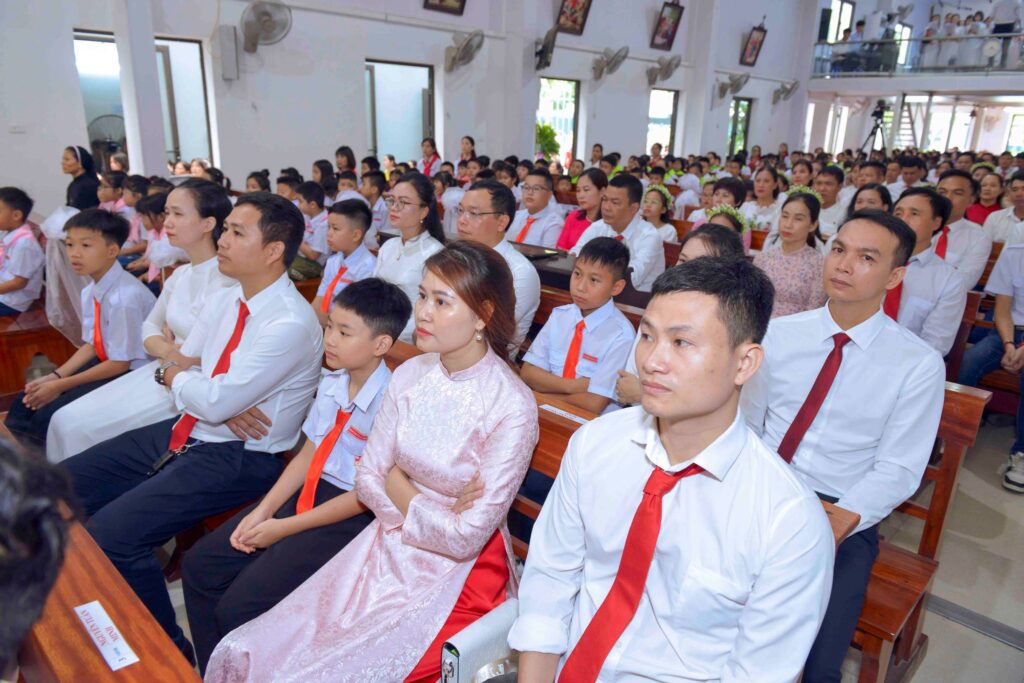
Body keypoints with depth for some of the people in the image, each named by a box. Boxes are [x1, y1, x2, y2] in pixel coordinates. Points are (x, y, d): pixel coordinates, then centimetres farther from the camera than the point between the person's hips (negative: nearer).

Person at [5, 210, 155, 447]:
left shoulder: (125, 297, -26)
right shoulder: (89, 292, 0)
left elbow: (121, 362, -20)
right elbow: (91, 345, 11)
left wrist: (61, 385, -13)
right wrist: (56, 376, -3)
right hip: (104, 361, 9)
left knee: (48, 416, -14)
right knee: (25, 401, 5)